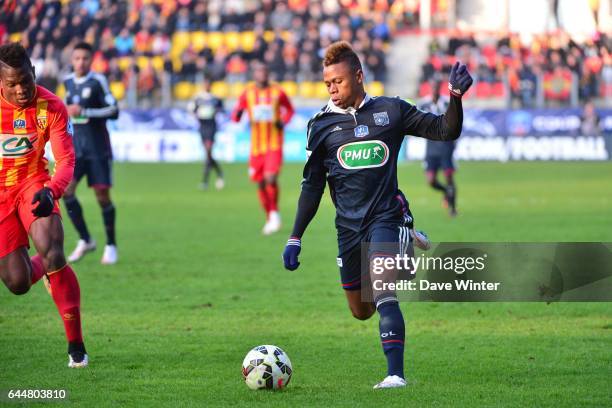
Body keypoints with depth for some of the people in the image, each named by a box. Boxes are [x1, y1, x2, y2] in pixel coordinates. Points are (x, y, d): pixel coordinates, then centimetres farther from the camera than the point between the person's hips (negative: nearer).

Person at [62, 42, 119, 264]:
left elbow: (114, 110, -16)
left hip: (97, 147, -5)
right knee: (66, 190, -10)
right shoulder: (68, 82, 9)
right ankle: (85, 240, 3)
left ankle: (111, 245, 12)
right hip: (75, 146, 5)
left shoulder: (98, 81, -9)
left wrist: (84, 112, -22)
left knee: (102, 194, -3)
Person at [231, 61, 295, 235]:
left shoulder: (278, 92, -1)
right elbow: (235, 116, 5)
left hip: (274, 145, -3)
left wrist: (283, 122, -5)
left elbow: (289, 109, 15)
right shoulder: (247, 93, 3)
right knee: (260, 184, 6)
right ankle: (270, 219, 23)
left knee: (271, 179, -19)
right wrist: (238, 113, -20)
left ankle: (274, 213, 2)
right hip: (256, 146, 3)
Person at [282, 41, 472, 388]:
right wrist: (296, 238, 4)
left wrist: (456, 97, -12)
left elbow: (446, 131, 6)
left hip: (386, 217, -4)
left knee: (382, 295, -24)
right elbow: (312, 185, 9)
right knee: (361, 311, 11)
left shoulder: (391, 111, 1)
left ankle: (396, 374, -24)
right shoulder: (322, 125, 5)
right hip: (349, 226, 4)